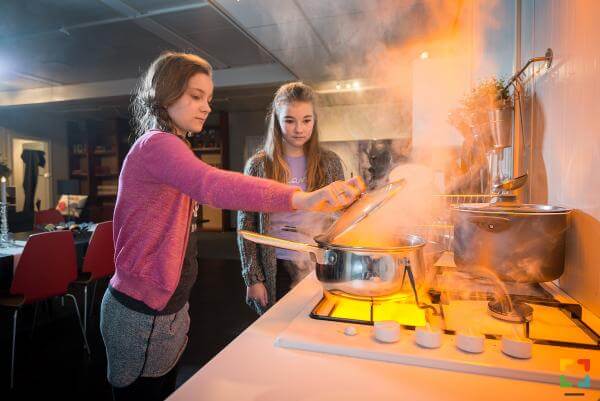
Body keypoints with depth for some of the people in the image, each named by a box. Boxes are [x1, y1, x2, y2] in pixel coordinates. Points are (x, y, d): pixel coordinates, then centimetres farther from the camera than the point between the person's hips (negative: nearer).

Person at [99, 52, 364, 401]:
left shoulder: (168, 147, 14)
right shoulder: (156, 144, -19)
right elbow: (211, 184, -39)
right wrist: (301, 199, -48)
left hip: (170, 307, 9)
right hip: (143, 316, -9)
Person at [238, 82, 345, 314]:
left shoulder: (329, 162, 1)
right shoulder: (258, 165, -3)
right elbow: (246, 226, -1)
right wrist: (252, 278, -4)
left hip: (323, 267, 2)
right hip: (278, 271, -1)